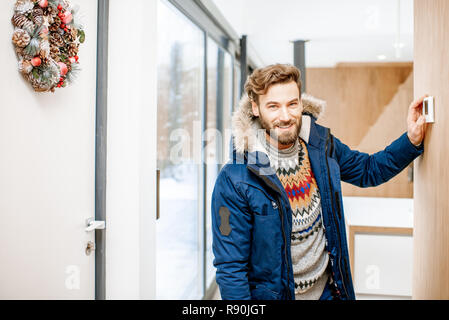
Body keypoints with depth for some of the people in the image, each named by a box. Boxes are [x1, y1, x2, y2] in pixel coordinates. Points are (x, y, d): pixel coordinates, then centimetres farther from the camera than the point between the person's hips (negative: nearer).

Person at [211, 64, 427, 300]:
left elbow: (369, 170, 10)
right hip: (273, 294, -4)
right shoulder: (234, 181, -23)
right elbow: (231, 268, -18)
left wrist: (412, 139, -2)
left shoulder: (322, 145, -8)